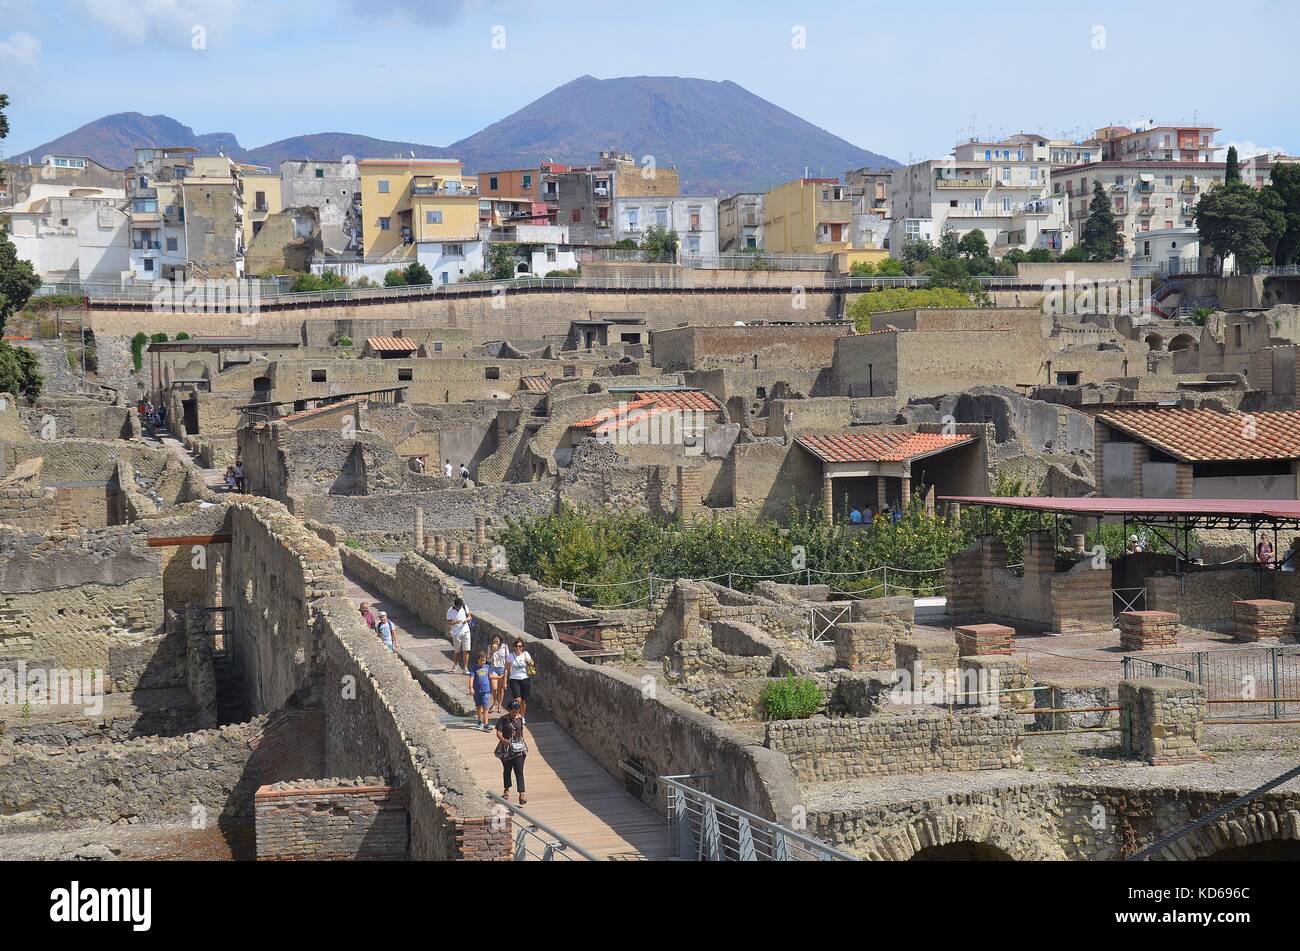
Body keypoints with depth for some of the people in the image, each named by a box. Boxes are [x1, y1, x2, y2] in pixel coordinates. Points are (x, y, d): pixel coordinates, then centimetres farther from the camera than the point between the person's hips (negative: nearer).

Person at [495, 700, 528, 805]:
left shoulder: (520, 718, 3)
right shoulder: (503, 720, -9)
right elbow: (498, 733, -19)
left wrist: (522, 741, 18)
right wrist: (503, 740, -37)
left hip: (518, 748, 1)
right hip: (506, 748, -1)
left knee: (519, 770, -8)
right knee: (507, 769, 15)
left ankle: (521, 794, -15)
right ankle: (506, 790, 35)